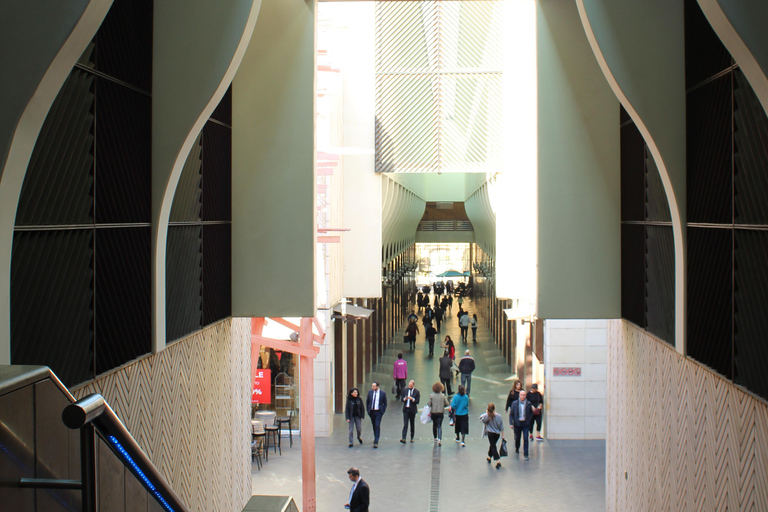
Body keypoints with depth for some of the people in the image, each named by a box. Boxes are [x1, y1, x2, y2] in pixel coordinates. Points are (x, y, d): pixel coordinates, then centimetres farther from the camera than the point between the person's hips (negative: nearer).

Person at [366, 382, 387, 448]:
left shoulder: (382, 393, -7)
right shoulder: (370, 392, 1)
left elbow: (385, 403, 2)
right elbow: (367, 401, 12)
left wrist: (383, 411, -3)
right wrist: (368, 410, 7)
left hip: (378, 412, -4)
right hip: (371, 411, 4)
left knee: (377, 426, -11)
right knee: (374, 426, 13)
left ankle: (376, 442, -12)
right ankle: (376, 438, 31)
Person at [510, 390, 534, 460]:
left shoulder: (528, 404, -2)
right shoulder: (514, 403, -2)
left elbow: (531, 413, 11)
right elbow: (511, 414, 1)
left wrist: (529, 420, 0)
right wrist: (511, 423, -6)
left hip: (525, 424, -1)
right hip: (517, 423, 1)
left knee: (525, 439, -6)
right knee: (517, 438, 13)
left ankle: (526, 454, -1)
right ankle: (517, 449, 42)